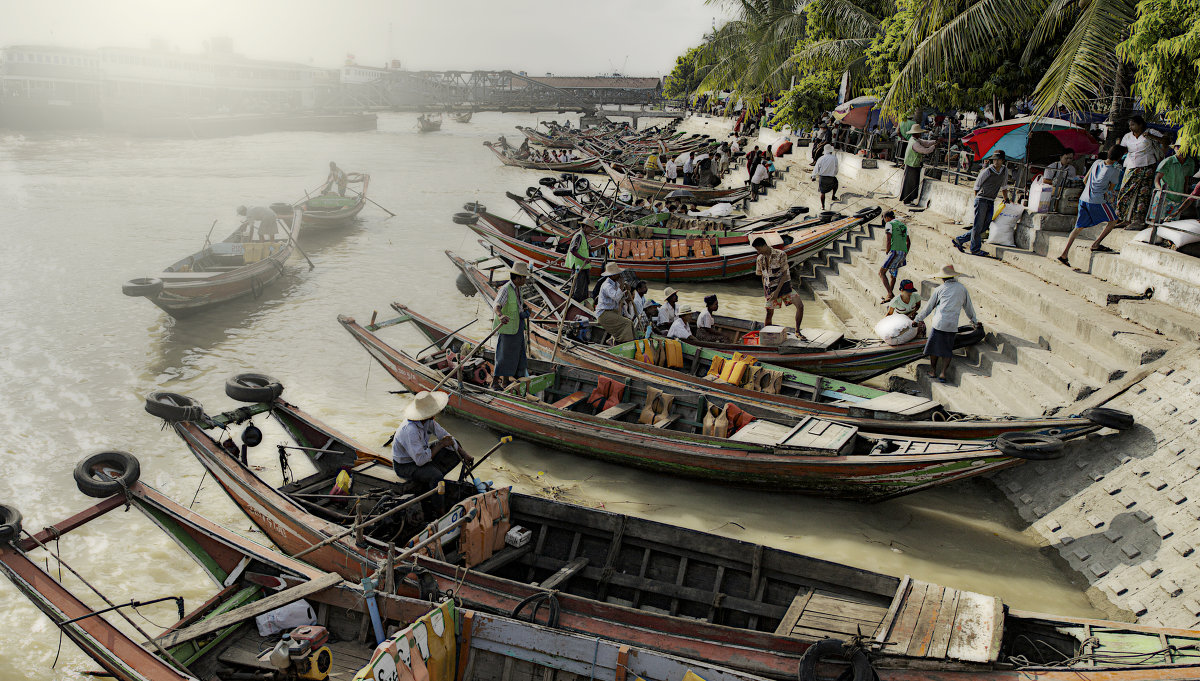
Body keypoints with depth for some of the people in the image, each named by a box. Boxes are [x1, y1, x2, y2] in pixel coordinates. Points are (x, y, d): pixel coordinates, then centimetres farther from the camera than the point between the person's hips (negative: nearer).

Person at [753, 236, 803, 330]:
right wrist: (765, 290, 1)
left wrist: (777, 291, -17)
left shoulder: (780, 255, -13)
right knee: (769, 313, 2)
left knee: (800, 306, -16)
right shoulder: (760, 259, 2)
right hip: (770, 288, 3)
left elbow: (785, 274, -14)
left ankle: (797, 331, -3)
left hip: (784, 285, -3)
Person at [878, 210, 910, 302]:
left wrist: (886, 254, -5)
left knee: (881, 272, -5)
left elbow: (888, 241, -13)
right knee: (893, 274, 21)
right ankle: (888, 295, 28)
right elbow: (908, 242, 23)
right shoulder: (903, 225, 22)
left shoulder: (889, 224, -2)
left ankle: (889, 295, -17)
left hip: (894, 252, -8)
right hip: (903, 252, 8)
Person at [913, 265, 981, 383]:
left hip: (939, 323, -2)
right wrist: (975, 321, 38)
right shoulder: (962, 289, 13)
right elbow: (968, 307, 23)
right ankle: (943, 373, -1)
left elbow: (928, 307, 13)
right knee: (947, 349, 8)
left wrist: (917, 319, 25)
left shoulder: (939, 290, 6)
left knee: (934, 346, 10)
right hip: (953, 325, 2)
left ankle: (932, 370, 17)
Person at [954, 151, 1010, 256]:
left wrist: (1006, 199, 25)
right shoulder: (987, 171, -8)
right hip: (981, 200, -6)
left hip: (991, 202, 6)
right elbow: (977, 185, 1)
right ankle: (975, 249, 2)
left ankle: (959, 239, 14)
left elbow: (1004, 186, 23)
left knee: (984, 226, 5)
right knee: (978, 225, -6)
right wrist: (977, 199, 1)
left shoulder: (1005, 170, 9)